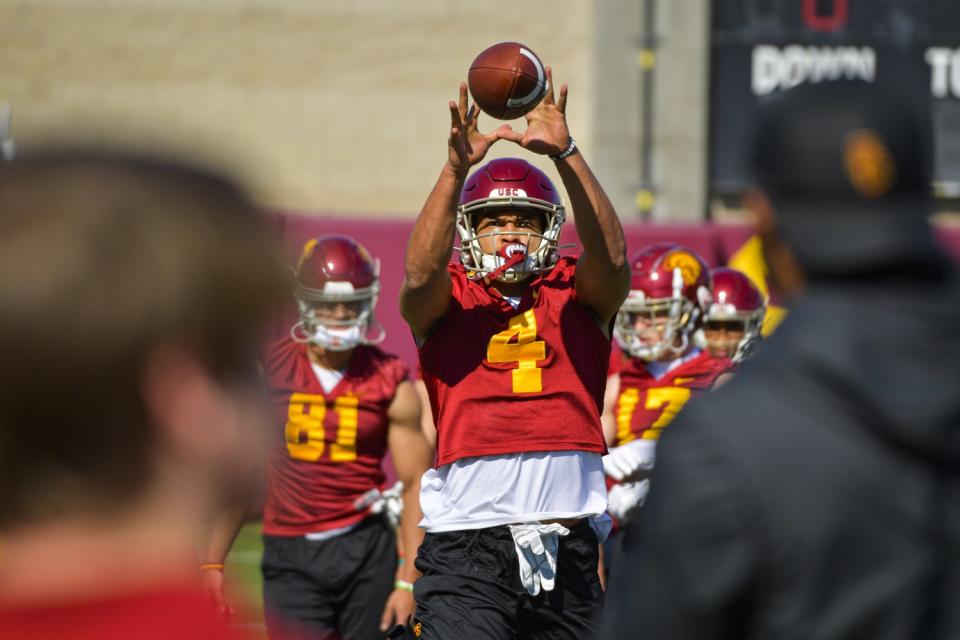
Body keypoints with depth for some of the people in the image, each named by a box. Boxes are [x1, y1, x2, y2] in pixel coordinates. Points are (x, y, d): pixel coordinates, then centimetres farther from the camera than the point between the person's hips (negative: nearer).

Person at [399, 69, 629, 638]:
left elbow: (611, 256, -10)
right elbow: (421, 273, -15)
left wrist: (565, 154, -23)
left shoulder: (577, 296, 10)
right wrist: (457, 168, -28)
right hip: (468, 543, -3)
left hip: (567, 547, 3)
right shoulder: (447, 301, 6)